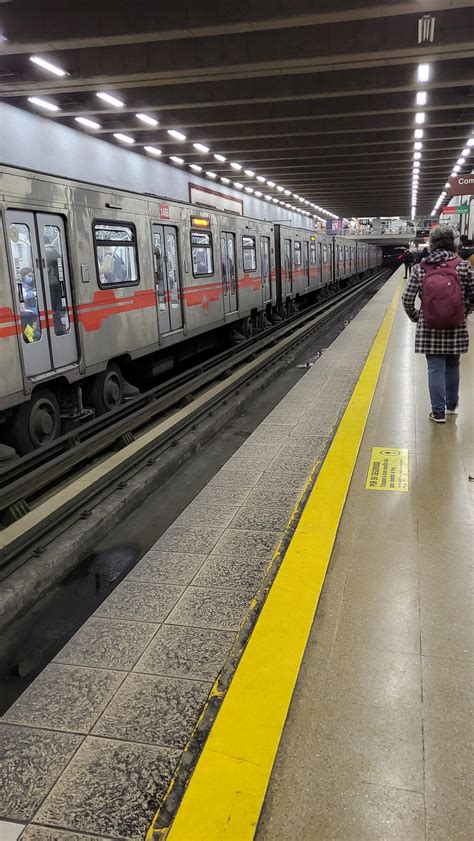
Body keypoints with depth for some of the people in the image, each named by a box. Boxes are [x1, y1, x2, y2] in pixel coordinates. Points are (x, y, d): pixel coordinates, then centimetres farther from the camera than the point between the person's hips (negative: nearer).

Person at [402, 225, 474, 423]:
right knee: (452, 366, 19)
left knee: (435, 368, 7)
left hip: (429, 328, -1)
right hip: (456, 328, 1)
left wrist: (415, 317, 9)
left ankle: (438, 412, 8)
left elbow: (407, 300, -7)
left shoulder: (420, 268, -6)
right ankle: (451, 405, 35)